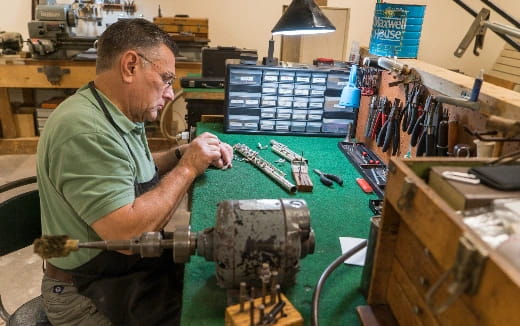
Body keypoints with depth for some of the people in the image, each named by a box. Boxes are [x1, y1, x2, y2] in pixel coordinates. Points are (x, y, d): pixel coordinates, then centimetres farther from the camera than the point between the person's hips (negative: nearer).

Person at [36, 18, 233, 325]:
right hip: (94, 295, -8)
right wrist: (187, 167, -23)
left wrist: (181, 153, -1)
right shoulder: (84, 130, -29)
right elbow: (127, 233, -32)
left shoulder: (120, 113, 1)